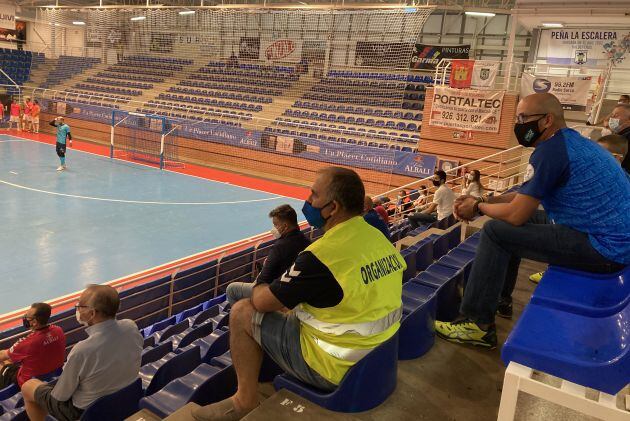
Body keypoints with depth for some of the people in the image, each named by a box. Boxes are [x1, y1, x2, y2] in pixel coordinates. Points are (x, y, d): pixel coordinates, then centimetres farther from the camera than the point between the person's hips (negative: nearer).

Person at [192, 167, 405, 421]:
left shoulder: (321, 255, -27)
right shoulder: (381, 240, -3)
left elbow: (262, 302, -16)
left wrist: (259, 289, 9)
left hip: (334, 371, -8)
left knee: (242, 313, 1)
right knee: (294, 301, 27)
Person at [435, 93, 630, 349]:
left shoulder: (550, 150, -19)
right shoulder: (572, 141, 13)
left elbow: (516, 214, -19)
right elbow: (526, 194, 19)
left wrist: (478, 207, -1)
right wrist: (482, 201, 10)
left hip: (603, 249, -10)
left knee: (496, 231, -11)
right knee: (510, 221, 18)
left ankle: (478, 324, -4)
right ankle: (499, 297, 28)